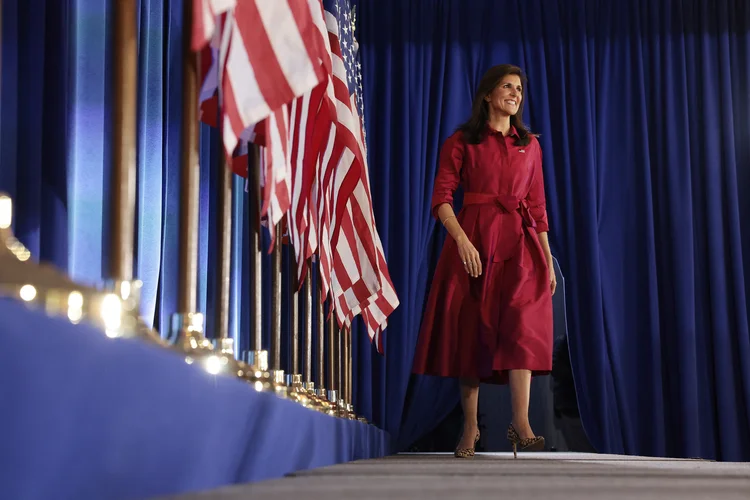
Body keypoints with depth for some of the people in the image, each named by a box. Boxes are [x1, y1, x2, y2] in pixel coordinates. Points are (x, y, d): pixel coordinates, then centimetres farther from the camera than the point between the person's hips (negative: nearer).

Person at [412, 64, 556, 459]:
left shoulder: (529, 145, 17)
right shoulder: (461, 142, 5)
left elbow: (537, 205, 16)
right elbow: (442, 198, -3)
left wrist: (548, 258, 10)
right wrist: (462, 240, -18)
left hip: (519, 242, 2)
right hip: (474, 240, -2)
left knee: (522, 323, -15)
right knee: (472, 328, -1)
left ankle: (521, 424, -22)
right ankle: (470, 428, 8)